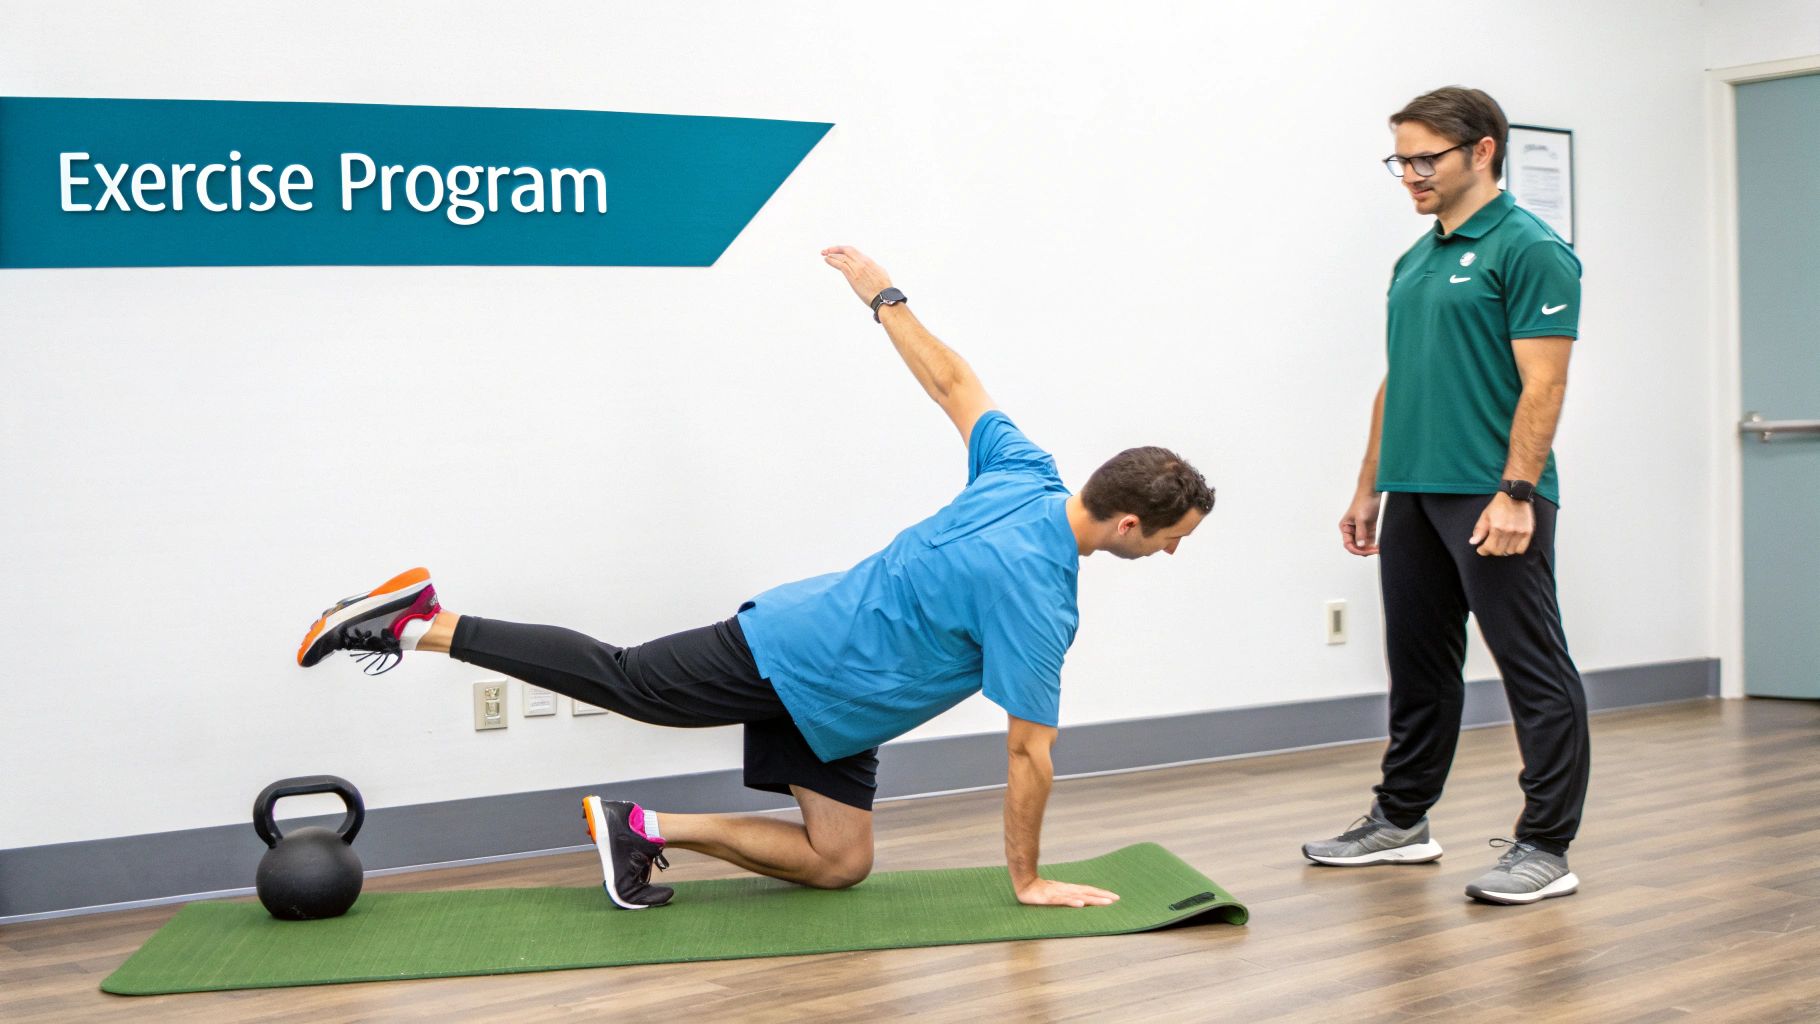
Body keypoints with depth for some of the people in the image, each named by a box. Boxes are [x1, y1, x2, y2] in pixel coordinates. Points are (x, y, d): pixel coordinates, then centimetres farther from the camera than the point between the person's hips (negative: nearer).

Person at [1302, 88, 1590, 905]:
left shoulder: (1528, 250, -10)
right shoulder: (1415, 260, 16)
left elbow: (1543, 384, -16)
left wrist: (1515, 494, -22)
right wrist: (1369, 486, 17)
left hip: (1491, 499, -9)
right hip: (1414, 497, 9)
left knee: (1535, 672, -1)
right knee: (1419, 667, 16)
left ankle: (1547, 846, 4)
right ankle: (1401, 821, 27)